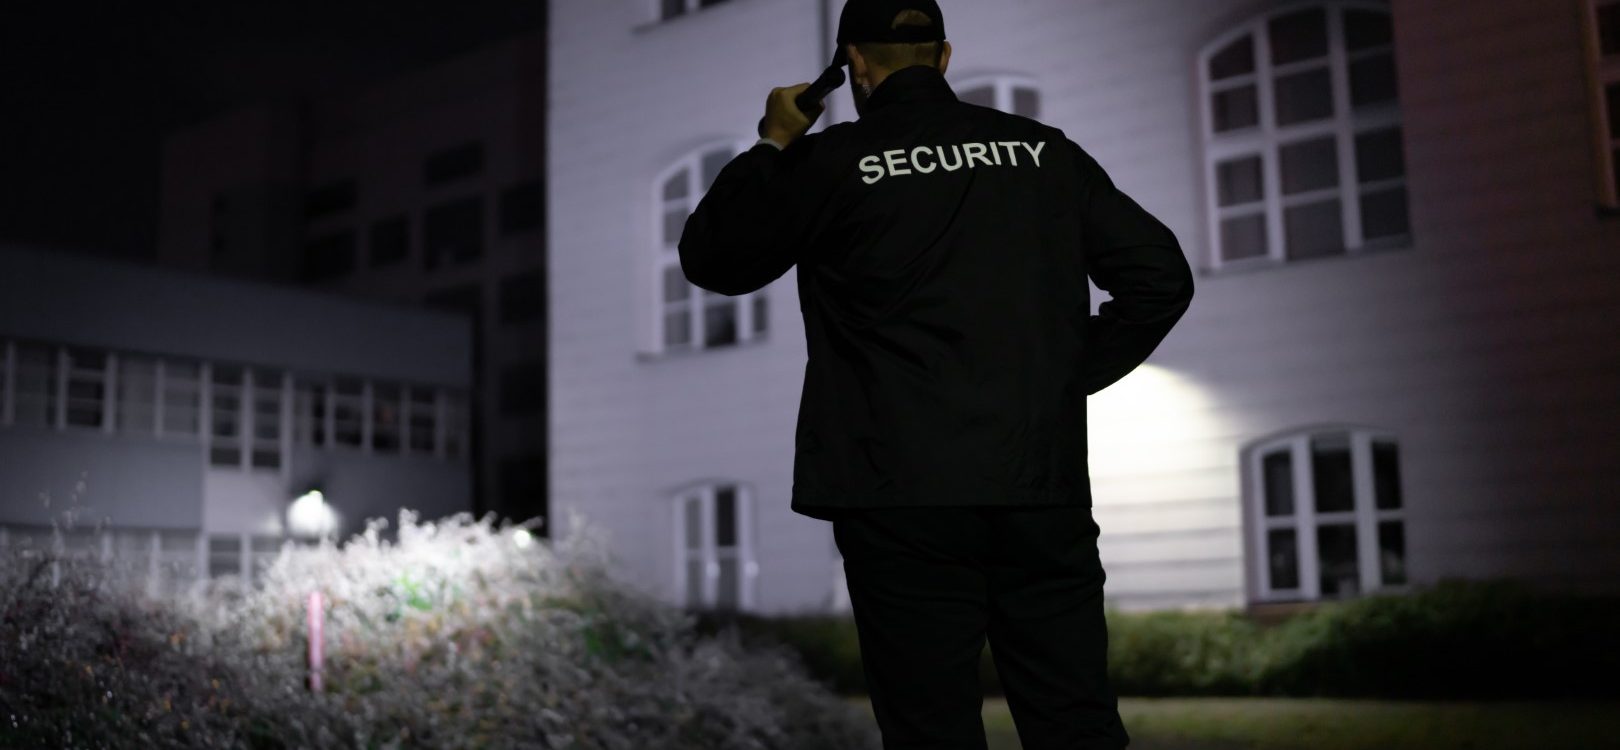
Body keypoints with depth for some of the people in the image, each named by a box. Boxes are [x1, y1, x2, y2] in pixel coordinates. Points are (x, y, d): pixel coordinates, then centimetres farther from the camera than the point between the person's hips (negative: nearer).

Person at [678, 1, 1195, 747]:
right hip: (1043, 487, 3)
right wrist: (1072, 372, 12)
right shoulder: (1044, 150, 9)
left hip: (902, 498, -3)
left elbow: (709, 259, 11)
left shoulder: (831, 161, -1)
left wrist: (775, 145, 15)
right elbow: (1161, 274, 7)